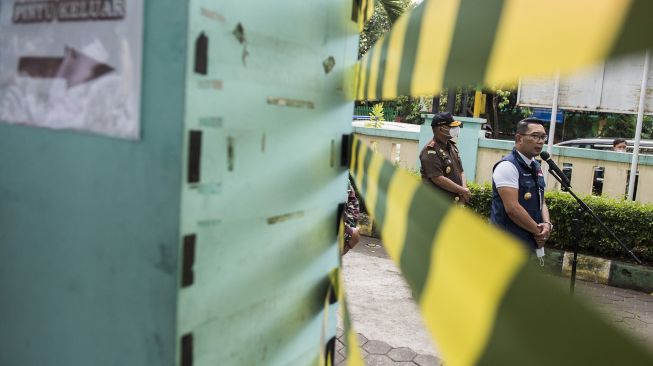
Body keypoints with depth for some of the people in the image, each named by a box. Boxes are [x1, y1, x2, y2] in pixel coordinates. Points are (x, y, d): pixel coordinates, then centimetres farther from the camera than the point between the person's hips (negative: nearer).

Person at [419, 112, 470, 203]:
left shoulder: (452, 147, 13)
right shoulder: (430, 152, -16)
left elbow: (461, 171, 15)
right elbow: (438, 179, -23)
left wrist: (464, 189, -5)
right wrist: (462, 190, -16)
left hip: (453, 203, 9)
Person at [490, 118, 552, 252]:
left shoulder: (536, 167, 14)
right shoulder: (508, 166, -15)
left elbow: (541, 202, 17)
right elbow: (512, 208, -22)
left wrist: (547, 224, -4)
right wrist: (538, 230, -12)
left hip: (530, 243, 9)